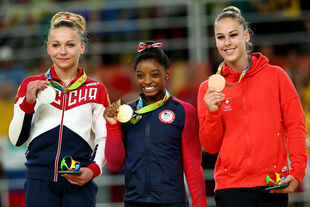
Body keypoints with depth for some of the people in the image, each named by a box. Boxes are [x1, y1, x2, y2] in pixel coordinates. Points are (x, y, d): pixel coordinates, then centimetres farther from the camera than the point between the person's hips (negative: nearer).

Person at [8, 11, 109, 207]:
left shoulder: (96, 90, 9)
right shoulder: (31, 86, 9)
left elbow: (104, 139, 10)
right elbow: (16, 139, 6)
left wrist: (94, 169, -7)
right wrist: (28, 102, -8)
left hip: (79, 183, 0)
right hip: (40, 181, 0)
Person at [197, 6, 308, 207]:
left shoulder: (275, 75, 5)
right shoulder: (209, 89, 8)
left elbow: (295, 126, 4)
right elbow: (211, 146, 6)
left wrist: (297, 171, -8)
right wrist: (212, 113, -11)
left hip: (272, 184, 0)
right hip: (231, 186, 0)